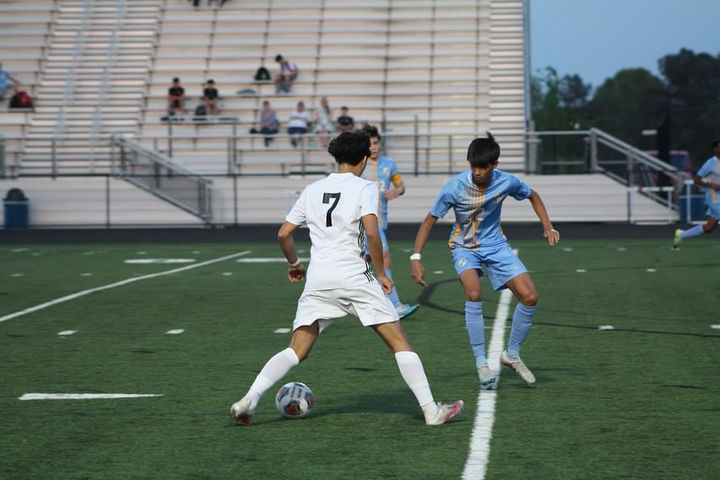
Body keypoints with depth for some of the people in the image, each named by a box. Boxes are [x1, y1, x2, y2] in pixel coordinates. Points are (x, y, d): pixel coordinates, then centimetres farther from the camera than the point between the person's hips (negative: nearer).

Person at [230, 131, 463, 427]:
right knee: (399, 341, 4)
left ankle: (248, 400, -10)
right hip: (354, 277, -4)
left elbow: (283, 234, 14)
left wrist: (294, 264, 32)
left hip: (317, 280, 4)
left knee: (296, 351, 7)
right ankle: (431, 410, 1)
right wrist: (381, 274, -3)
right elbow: (371, 232, -14)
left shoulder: (312, 189, 14)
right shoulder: (364, 187, 1)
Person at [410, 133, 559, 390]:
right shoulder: (455, 187, -23)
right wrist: (416, 258, -22)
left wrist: (547, 226, -4)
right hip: (464, 247, -3)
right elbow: (430, 220, -15)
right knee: (474, 293, -31)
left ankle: (512, 354, 14)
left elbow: (532, 196, 7)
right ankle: (481, 364, -22)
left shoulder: (506, 182, -15)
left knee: (529, 297, -9)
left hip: (495, 245, 3)